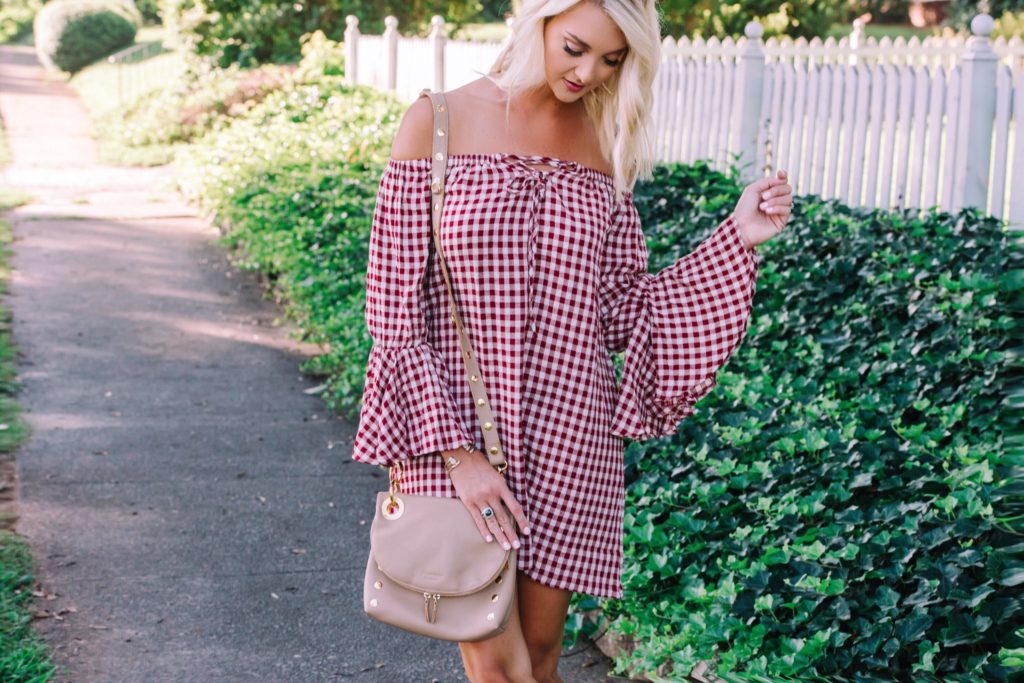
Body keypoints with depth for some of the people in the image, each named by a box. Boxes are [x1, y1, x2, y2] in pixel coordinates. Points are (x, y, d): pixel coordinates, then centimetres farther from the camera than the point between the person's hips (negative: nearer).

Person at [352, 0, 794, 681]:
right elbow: (393, 309, -8)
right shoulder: (439, 122, -6)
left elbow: (624, 309, 5)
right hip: (454, 437, -3)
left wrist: (737, 238, -5)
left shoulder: (604, 143, 5)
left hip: (569, 440, 3)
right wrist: (454, 449, -14)